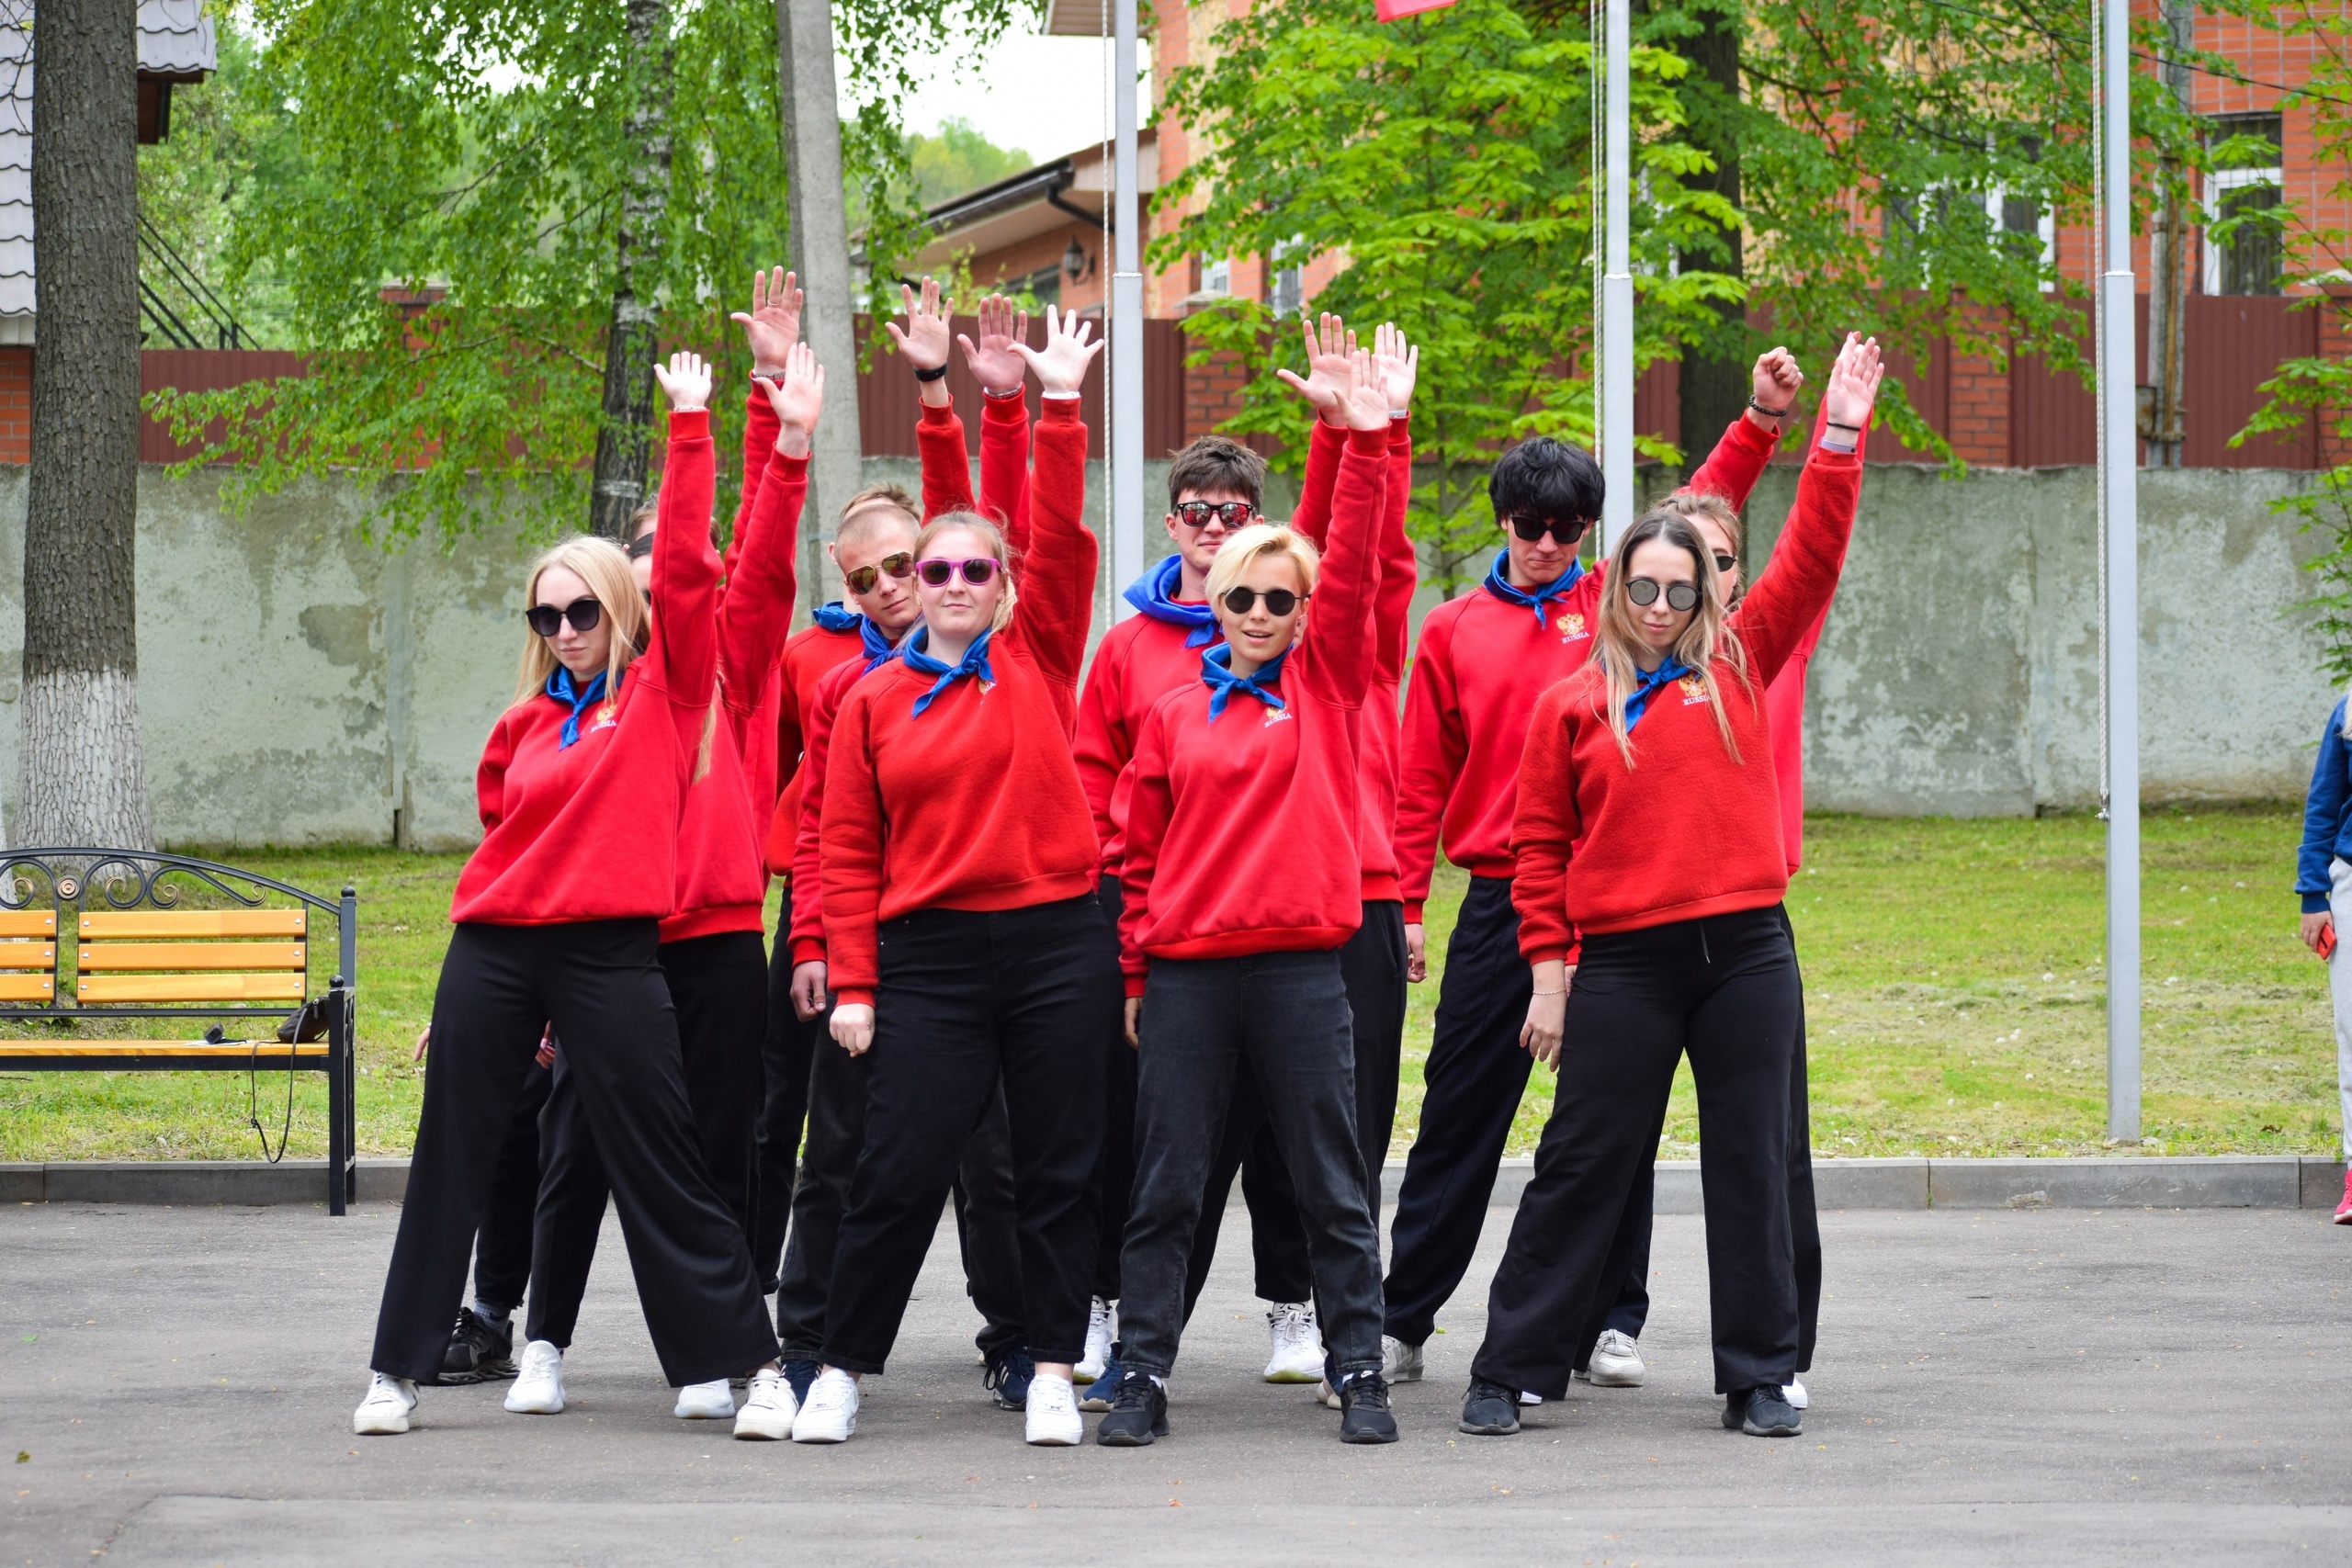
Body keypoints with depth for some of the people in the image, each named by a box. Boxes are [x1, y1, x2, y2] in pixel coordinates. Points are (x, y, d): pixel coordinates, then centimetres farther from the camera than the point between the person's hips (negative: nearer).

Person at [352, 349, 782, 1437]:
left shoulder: (665, 688, 3)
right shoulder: (526, 724, 12)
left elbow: (686, 569, -6)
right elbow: (502, 834, 17)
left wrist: (689, 425, -7)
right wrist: (479, 977, 12)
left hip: (612, 950, -4)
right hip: (495, 949, 4)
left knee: (658, 1164, -2)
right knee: (450, 1156, 6)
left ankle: (745, 1355, 7)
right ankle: (400, 1367, 12)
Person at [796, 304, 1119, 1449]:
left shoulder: (1038, 659, 6)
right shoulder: (875, 701, 5)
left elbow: (1060, 539, -5)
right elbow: (847, 851, 4)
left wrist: (1060, 409, -11)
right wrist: (852, 981, -2)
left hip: (1057, 944, 1)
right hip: (930, 955, -1)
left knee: (1058, 1170, 5)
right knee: (899, 1170, -2)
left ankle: (1053, 1372, 13)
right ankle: (842, 1370, 8)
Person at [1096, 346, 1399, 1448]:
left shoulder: (1326, 684, 6)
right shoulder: (1176, 710, 8)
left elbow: (1352, 570, -6)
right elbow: (1141, 845, 11)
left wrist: (1368, 442, -15)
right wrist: (1136, 968, 7)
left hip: (1299, 963, -1)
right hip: (1187, 971, 1)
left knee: (1330, 1185, 4)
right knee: (1164, 1187, 3)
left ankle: (1359, 1373, 10)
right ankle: (1140, 1375, 8)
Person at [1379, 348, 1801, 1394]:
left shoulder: (1618, 604, 7)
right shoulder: (1454, 631, 7)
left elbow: (1699, 519, -1)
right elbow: (1422, 781, 8)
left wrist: (1759, 423, -15)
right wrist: (1403, 902, 3)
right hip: (1500, 902, 0)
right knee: (1460, 1116, 3)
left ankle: (1613, 1318, 13)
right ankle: (1400, 1323, 9)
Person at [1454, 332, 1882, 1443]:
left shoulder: (1738, 665, 9)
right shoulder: (1572, 704, 5)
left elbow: (1810, 560, 3)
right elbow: (1540, 846, 6)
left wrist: (1839, 441, -5)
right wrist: (1549, 969, 0)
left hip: (1745, 953, 2)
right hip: (1623, 964, -2)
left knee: (1752, 1161, 4)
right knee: (1583, 1163, 1)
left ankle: (1759, 1378, 11)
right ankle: (1509, 1370, 7)